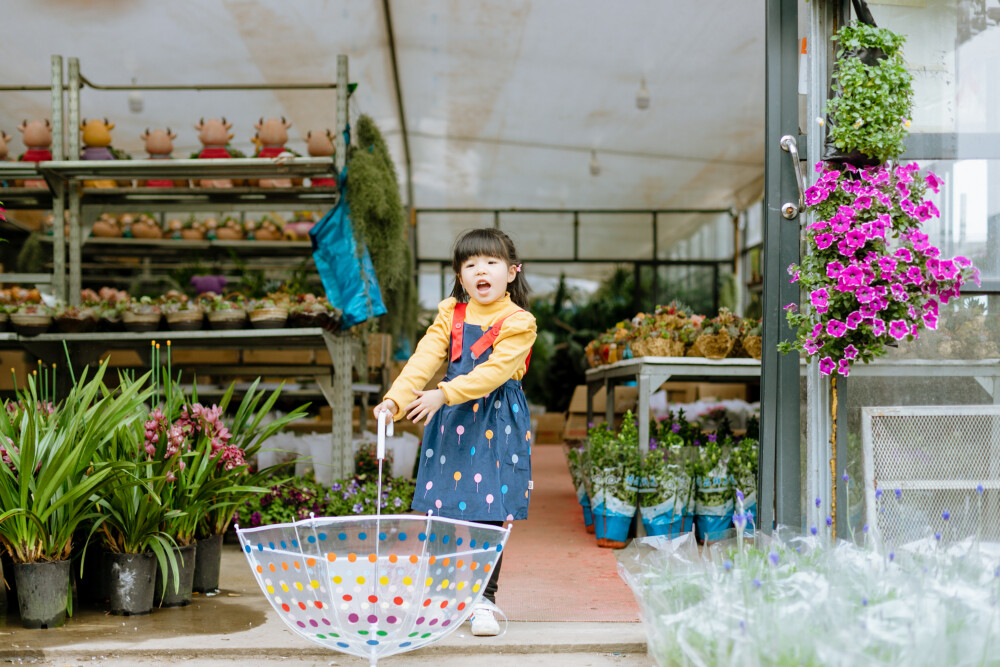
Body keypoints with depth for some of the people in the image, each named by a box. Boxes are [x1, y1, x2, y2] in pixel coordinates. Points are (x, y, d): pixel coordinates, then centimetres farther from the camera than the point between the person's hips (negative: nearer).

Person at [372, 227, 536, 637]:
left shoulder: (518, 322, -7)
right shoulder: (451, 315, 7)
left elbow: (494, 371, -18)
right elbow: (424, 359, -3)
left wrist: (444, 394, -26)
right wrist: (395, 398, -18)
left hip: (495, 422, -4)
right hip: (450, 421, 4)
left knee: (487, 515, -3)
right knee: (449, 509, 7)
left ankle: (484, 600, 9)